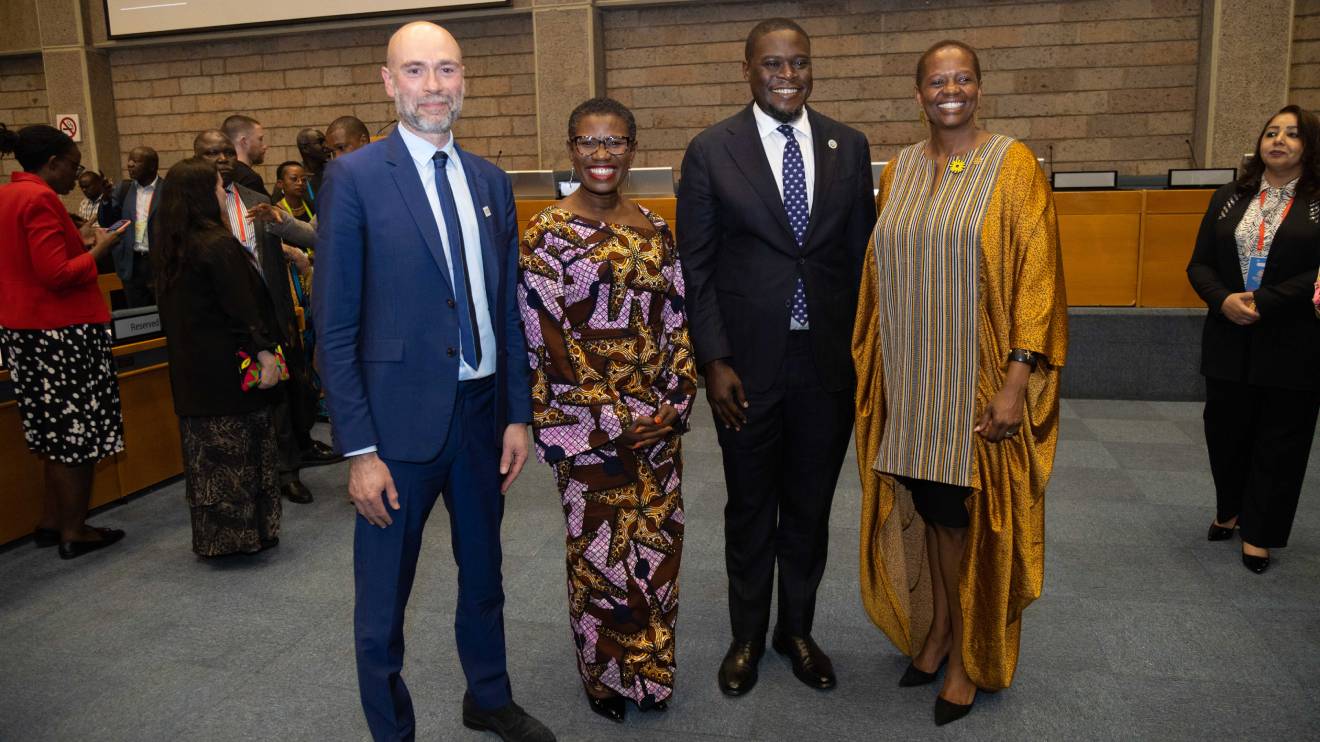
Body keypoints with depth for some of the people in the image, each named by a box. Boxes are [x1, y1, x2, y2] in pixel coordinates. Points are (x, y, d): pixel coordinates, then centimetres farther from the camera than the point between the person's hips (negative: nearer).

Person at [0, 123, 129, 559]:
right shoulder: (39, 199, -17)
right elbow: (57, 274, -22)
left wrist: (79, 243, 15)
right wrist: (99, 248, -9)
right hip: (60, 333, -10)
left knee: (56, 428, 18)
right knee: (77, 431, 1)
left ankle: (51, 521, 26)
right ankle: (74, 532, 9)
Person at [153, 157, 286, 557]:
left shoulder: (167, 246, 8)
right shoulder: (219, 245, -17)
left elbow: (170, 308, 15)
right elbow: (243, 307, -20)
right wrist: (264, 352, -16)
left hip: (190, 368, 8)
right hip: (229, 365, -8)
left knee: (206, 448, 14)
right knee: (239, 449, 3)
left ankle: (211, 537, 22)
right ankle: (244, 532, 11)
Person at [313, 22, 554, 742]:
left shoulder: (490, 181, 7)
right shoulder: (354, 178, -8)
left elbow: (507, 309, 9)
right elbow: (335, 327, -10)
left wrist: (518, 415, 6)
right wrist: (359, 450, -13)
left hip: (483, 411, 5)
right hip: (400, 417, -5)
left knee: (483, 574, 22)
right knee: (382, 600, 9)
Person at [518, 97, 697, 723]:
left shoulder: (654, 231, 6)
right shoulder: (545, 235, -8)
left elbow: (676, 323, 7)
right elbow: (546, 341, -12)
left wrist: (675, 403, -4)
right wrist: (616, 418, -12)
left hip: (657, 422, 5)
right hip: (588, 428, -4)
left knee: (658, 543, 13)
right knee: (600, 549, 7)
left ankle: (651, 669, 34)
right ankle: (606, 676, 30)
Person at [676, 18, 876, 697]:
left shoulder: (848, 147, 4)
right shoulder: (710, 151, -4)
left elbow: (862, 254, 7)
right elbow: (695, 267, -4)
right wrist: (714, 361, -11)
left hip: (828, 361, 2)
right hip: (747, 362, -2)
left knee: (810, 509, 15)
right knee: (749, 512, 13)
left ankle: (797, 631, 37)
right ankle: (747, 638, 34)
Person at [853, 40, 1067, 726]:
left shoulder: (1014, 165, -5)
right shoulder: (899, 171, 8)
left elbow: (1036, 274, -10)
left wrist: (1017, 380, -17)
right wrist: (874, 369, 8)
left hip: (978, 383, -3)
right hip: (910, 383, 4)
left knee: (970, 519, 6)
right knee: (926, 510, 11)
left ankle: (970, 657, 24)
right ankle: (934, 630, 31)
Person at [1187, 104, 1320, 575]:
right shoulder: (1228, 199, 9)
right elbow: (1199, 265, 5)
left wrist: (1262, 302, -20)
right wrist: (1224, 300, -12)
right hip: (1229, 343, 3)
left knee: (1280, 441, 6)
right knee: (1226, 432, 11)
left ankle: (1259, 533, 19)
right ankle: (1228, 510, 34)